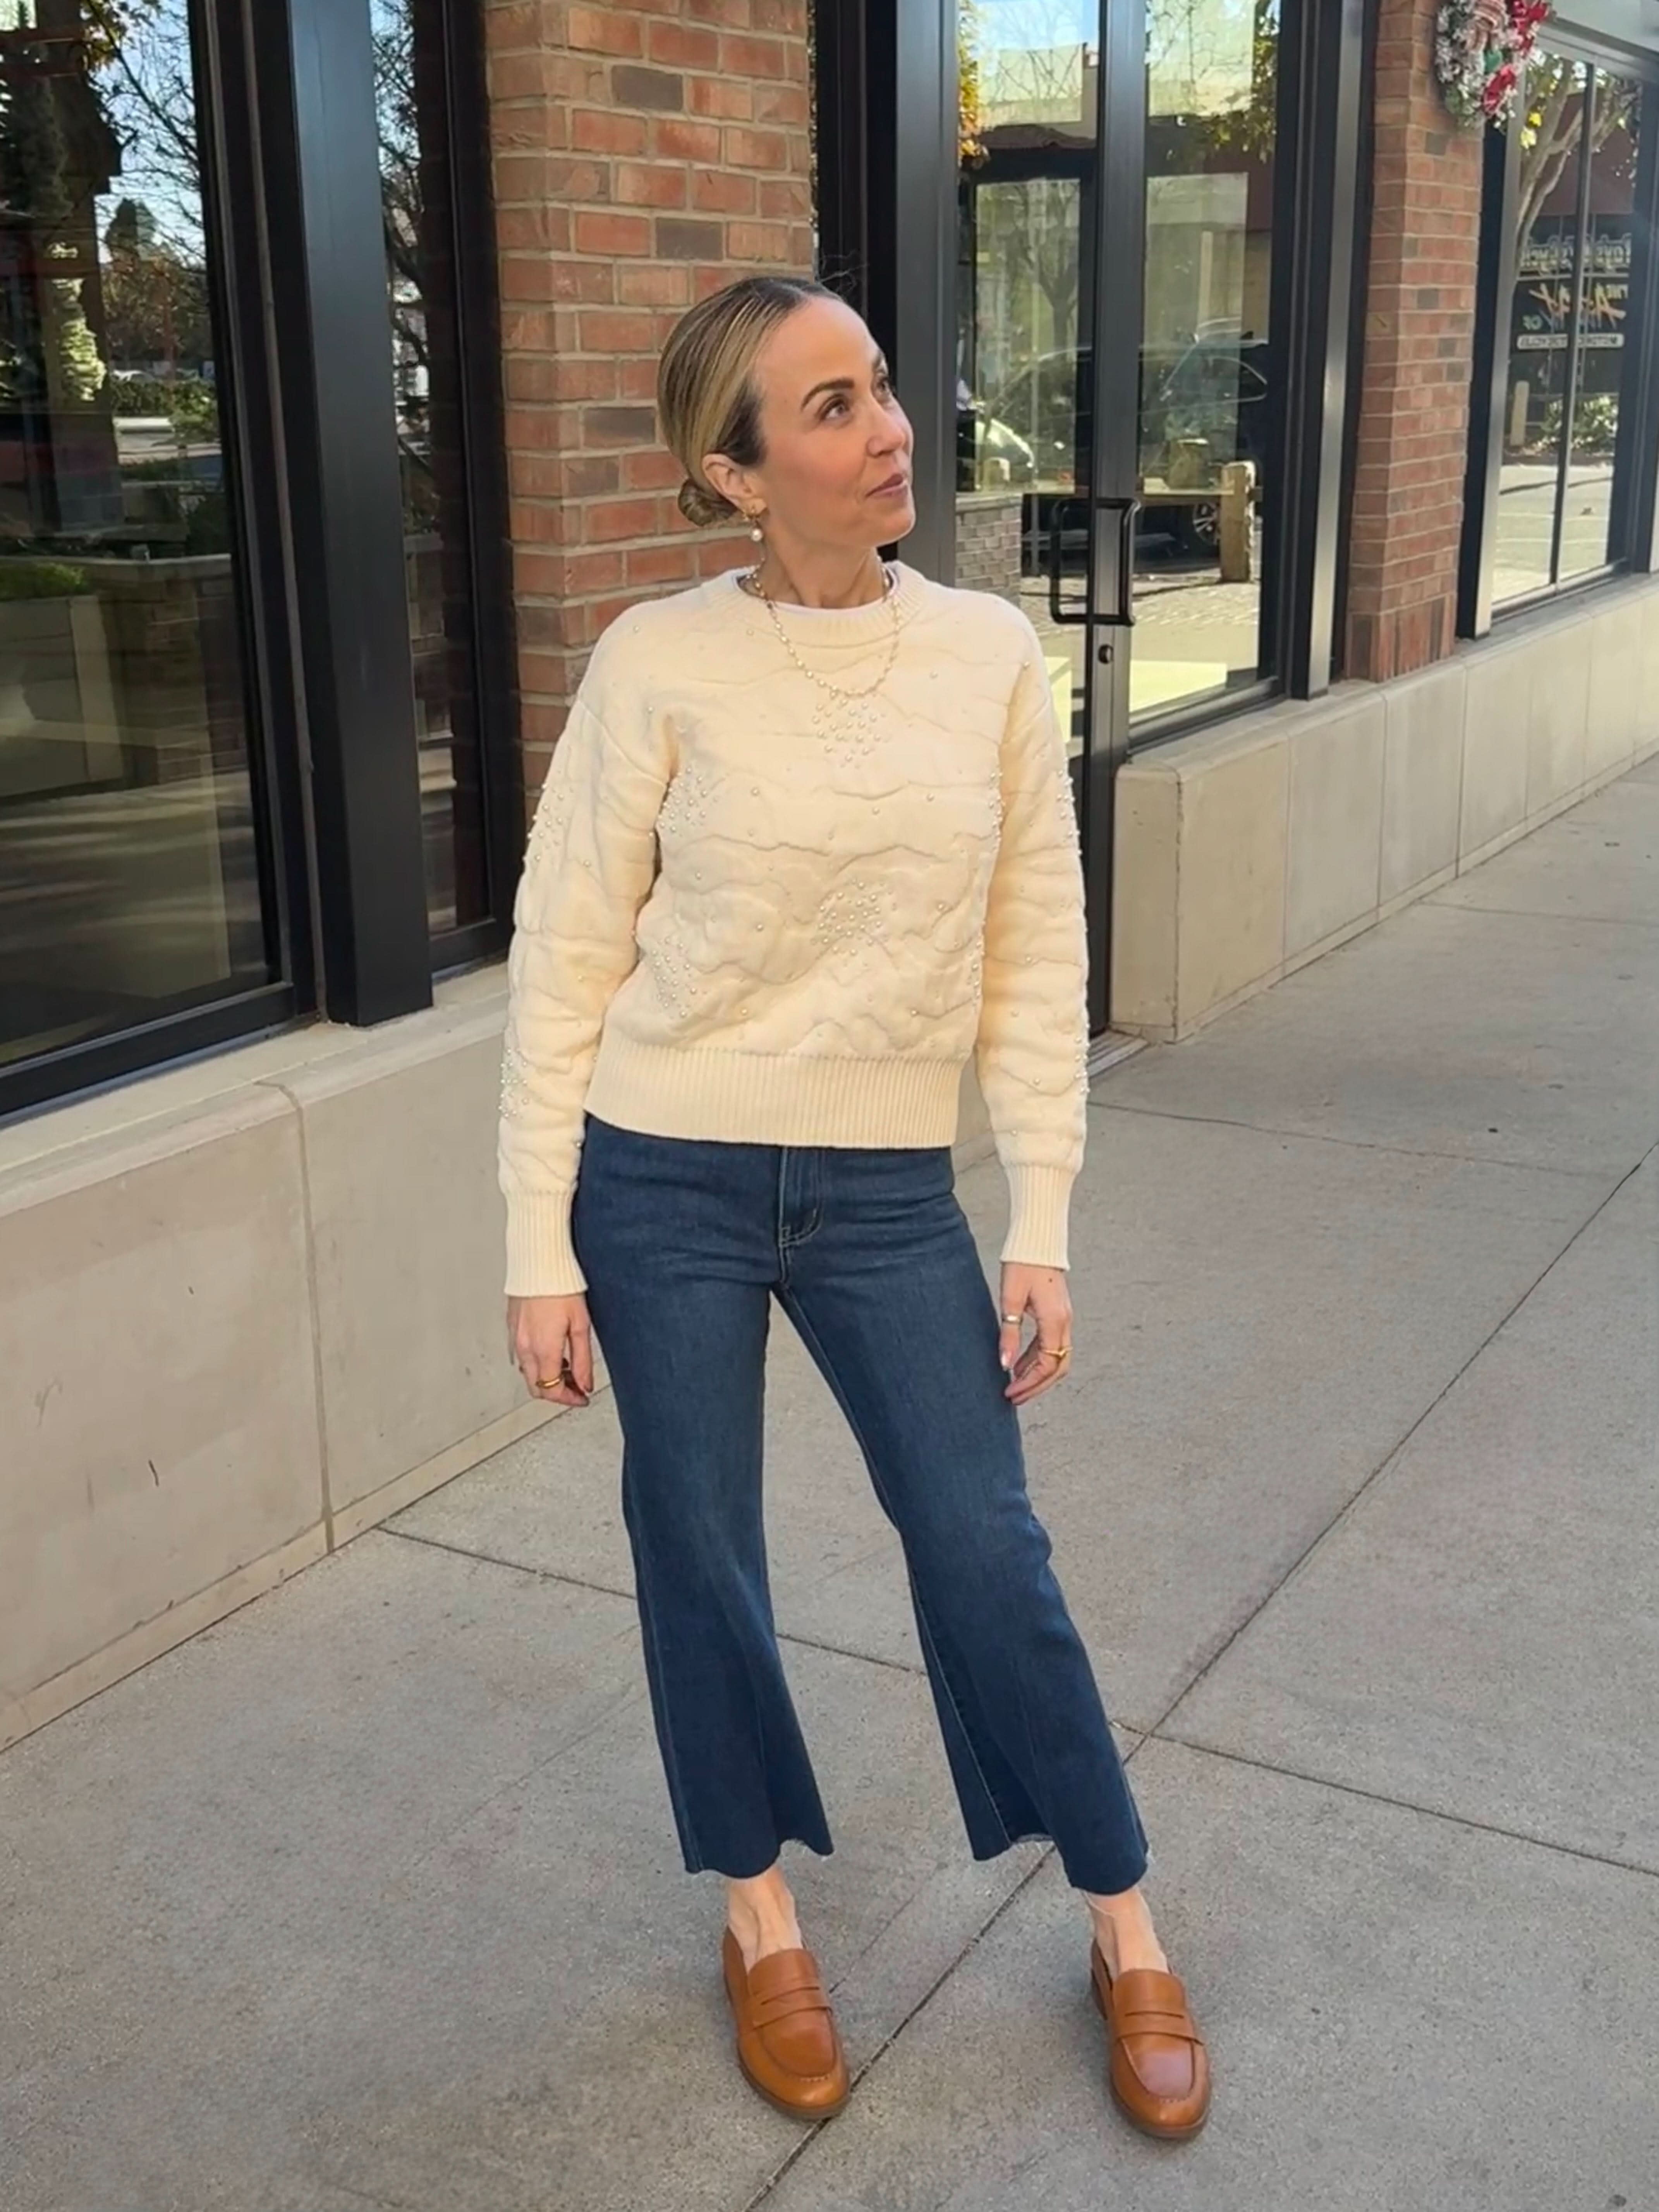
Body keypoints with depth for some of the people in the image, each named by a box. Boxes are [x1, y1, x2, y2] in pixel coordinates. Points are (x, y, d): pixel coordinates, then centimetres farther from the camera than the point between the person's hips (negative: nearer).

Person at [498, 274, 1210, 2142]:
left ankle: (1123, 1929, 29)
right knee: (701, 1558, 12)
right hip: (666, 1188, -1)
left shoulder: (991, 656, -2)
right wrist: (540, 1249, -5)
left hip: (889, 1193, 1)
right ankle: (759, 1912, 37)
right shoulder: (656, 665, -9)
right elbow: (565, 957, -5)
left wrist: (1041, 1230, 0)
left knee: (987, 1554, 6)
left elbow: (1035, 957, 2)